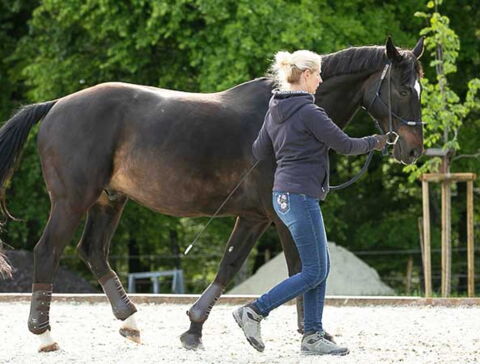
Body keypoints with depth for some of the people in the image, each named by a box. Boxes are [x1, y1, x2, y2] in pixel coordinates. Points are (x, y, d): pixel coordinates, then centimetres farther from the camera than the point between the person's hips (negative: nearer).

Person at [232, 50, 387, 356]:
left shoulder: (275, 110, 9)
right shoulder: (309, 112, -17)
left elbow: (260, 151, 17)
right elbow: (344, 145, -11)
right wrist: (374, 142, 7)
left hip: (283, 196, 10)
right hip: (302, 196, -10)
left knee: (321, 267, 13)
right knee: (314, 273, -3)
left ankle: (313, 336, 13)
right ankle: (254, 312, -5)